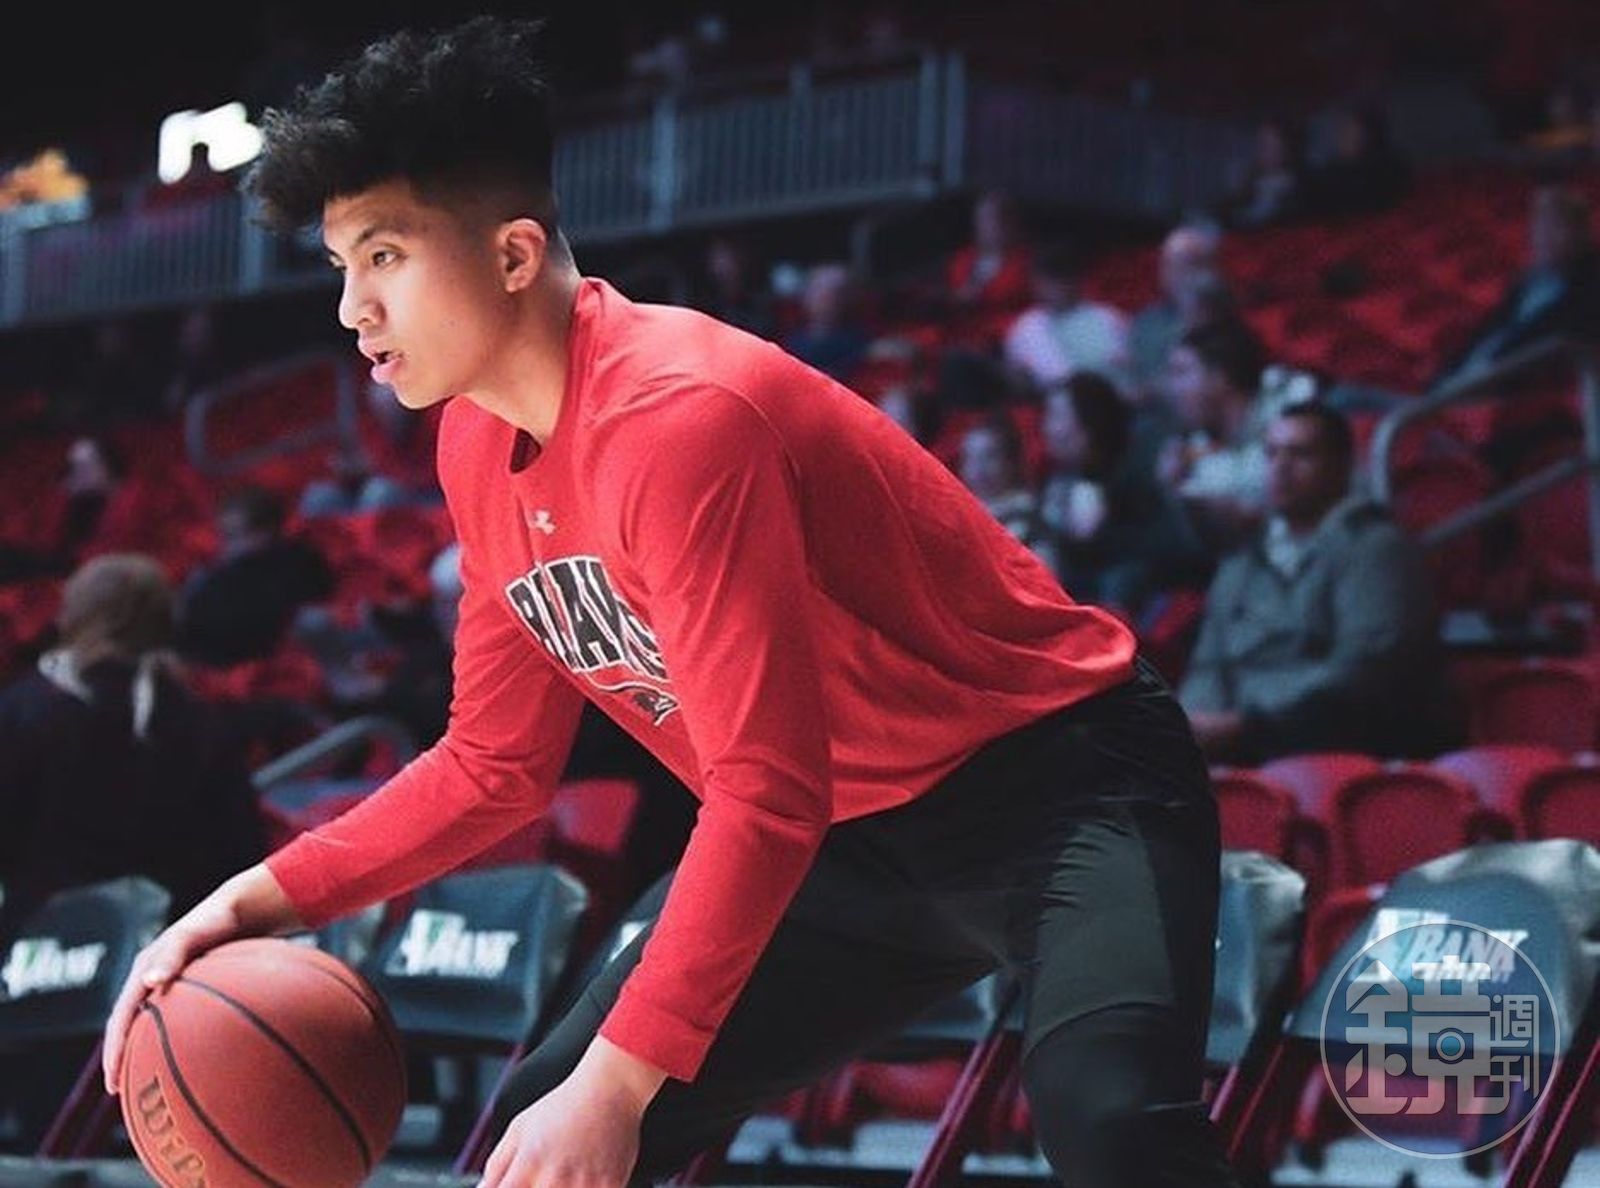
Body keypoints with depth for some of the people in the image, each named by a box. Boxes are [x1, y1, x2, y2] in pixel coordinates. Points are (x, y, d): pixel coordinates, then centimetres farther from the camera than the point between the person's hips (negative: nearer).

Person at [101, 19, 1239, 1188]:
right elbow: (496, 763, 12)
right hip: (853, 834, 9)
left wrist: (617, 1083, -31)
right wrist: (268, 896, 0)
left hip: (1048, 779, -9)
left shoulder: (676, 416, -26)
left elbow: (767, 795, -29)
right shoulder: (480, 449, 1)